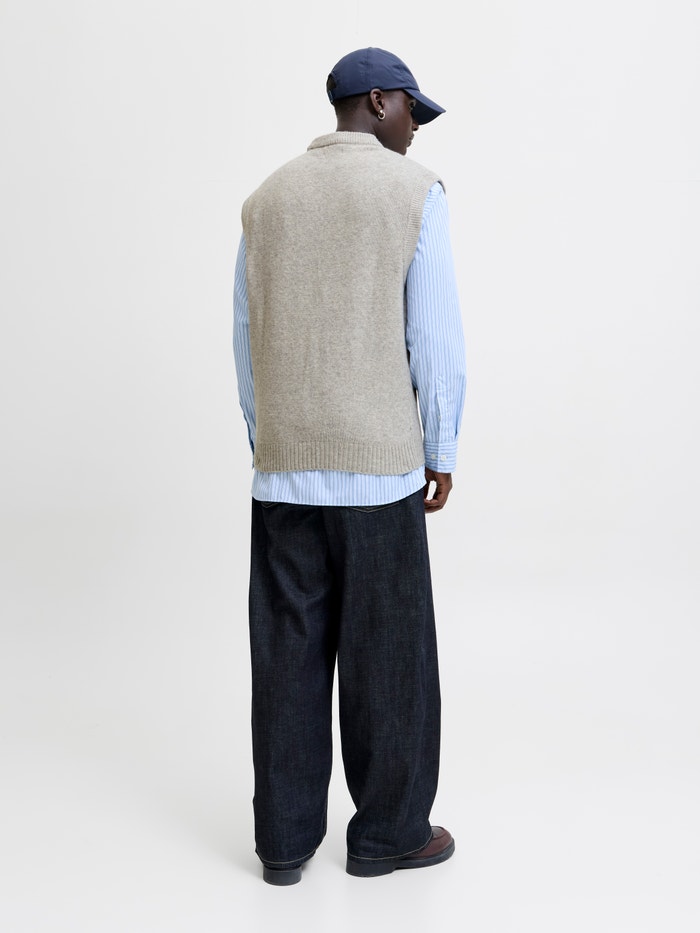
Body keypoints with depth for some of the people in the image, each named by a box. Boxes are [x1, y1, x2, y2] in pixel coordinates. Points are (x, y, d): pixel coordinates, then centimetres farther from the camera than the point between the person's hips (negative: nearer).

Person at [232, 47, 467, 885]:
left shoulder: (266, 200, 11)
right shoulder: (415, 190, -3)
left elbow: (245, 340, 11)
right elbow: (435, 336, -8)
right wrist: (441, 453, 1)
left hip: (283, 469, 4)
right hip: (378, 466, -4)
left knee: (288, 655, 9)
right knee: (387, 657, 8)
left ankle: (285, 840, 18)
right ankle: (388, 832, 21)